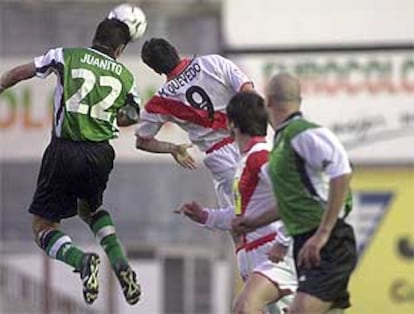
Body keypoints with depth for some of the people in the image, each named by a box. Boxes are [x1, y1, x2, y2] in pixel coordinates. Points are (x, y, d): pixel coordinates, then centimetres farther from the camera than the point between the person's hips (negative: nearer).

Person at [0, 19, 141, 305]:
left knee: (43, 227, 6)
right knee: (90, 208, 32)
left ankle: (82, 261, -23)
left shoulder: (67, 56, 4)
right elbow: (133, 117, 28)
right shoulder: (125, 77, 10)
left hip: (64, 152, -3)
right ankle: (120, 263, 8)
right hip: (101, 154, 3)